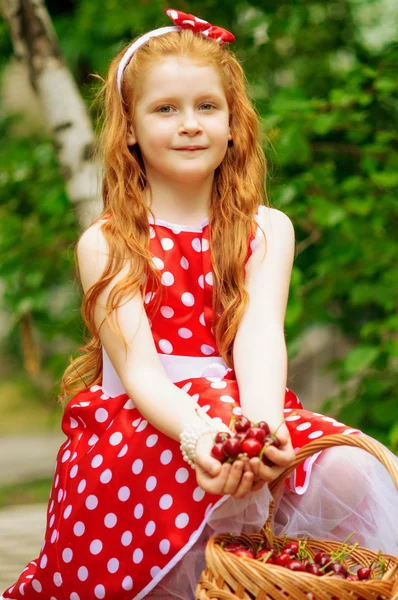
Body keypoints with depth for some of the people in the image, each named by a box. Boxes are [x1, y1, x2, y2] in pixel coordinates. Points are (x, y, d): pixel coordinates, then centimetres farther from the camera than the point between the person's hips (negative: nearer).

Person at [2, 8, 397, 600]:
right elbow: (137, 365, -12)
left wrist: (262, 425, -33)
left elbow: (260, 335, -10)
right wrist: (196, 431, -35)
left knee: (346, 470, -28)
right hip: (137, 421, -2)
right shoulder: (105, 244, 1)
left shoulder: (268, 230, 8)